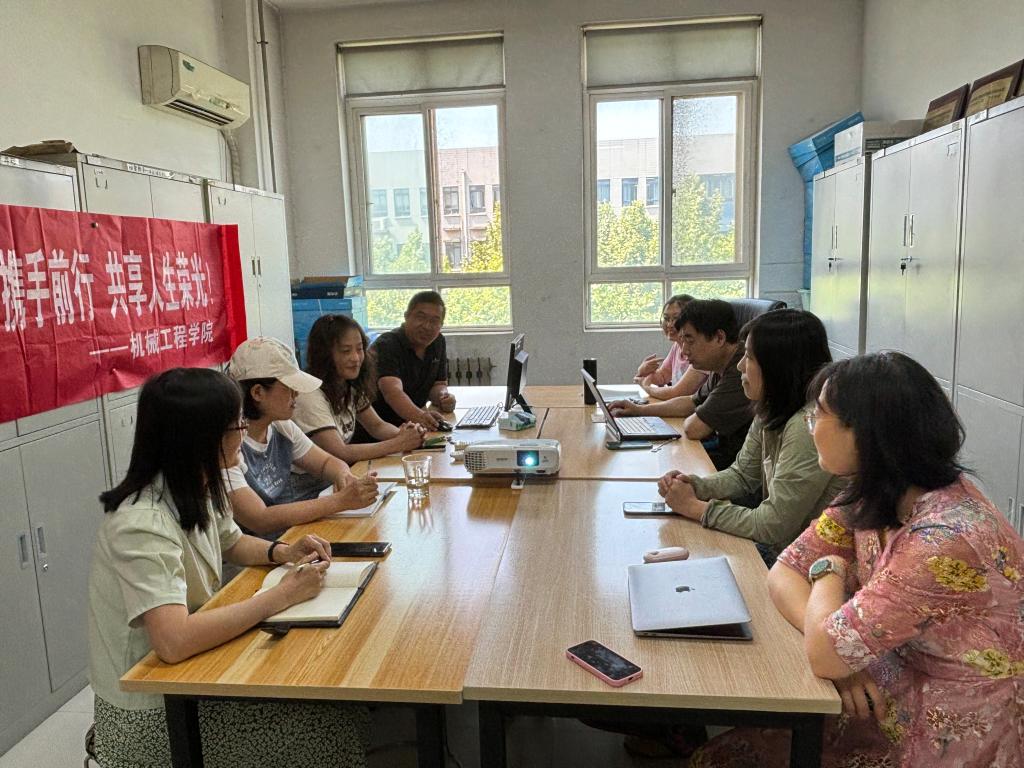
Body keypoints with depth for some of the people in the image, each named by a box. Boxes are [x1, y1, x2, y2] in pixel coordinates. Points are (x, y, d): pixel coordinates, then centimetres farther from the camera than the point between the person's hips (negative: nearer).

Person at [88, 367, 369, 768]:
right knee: (344, 729, -11)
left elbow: (232, 542, 18)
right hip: (151, 716, -8)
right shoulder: (144, 525, -28)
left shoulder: (197, 491, -2)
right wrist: (282, 594, -29)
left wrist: (284, 552, -3)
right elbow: (174, 641, -39)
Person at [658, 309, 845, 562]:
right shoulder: (770, 414, 2)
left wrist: (696, 507, -14)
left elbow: (773, 527, -23)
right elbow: (742, 475, 13)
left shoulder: (808, 428, -26)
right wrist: (694, 486, -6)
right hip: (775, 547, 7)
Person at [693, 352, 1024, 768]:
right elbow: (783, 573, -1)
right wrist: (839, 652, -17)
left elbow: (825, 653, -27)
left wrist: (830, 572, -10)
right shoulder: (869, 499, -5)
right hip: (895, 702, 6)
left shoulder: (944, 540, -30)